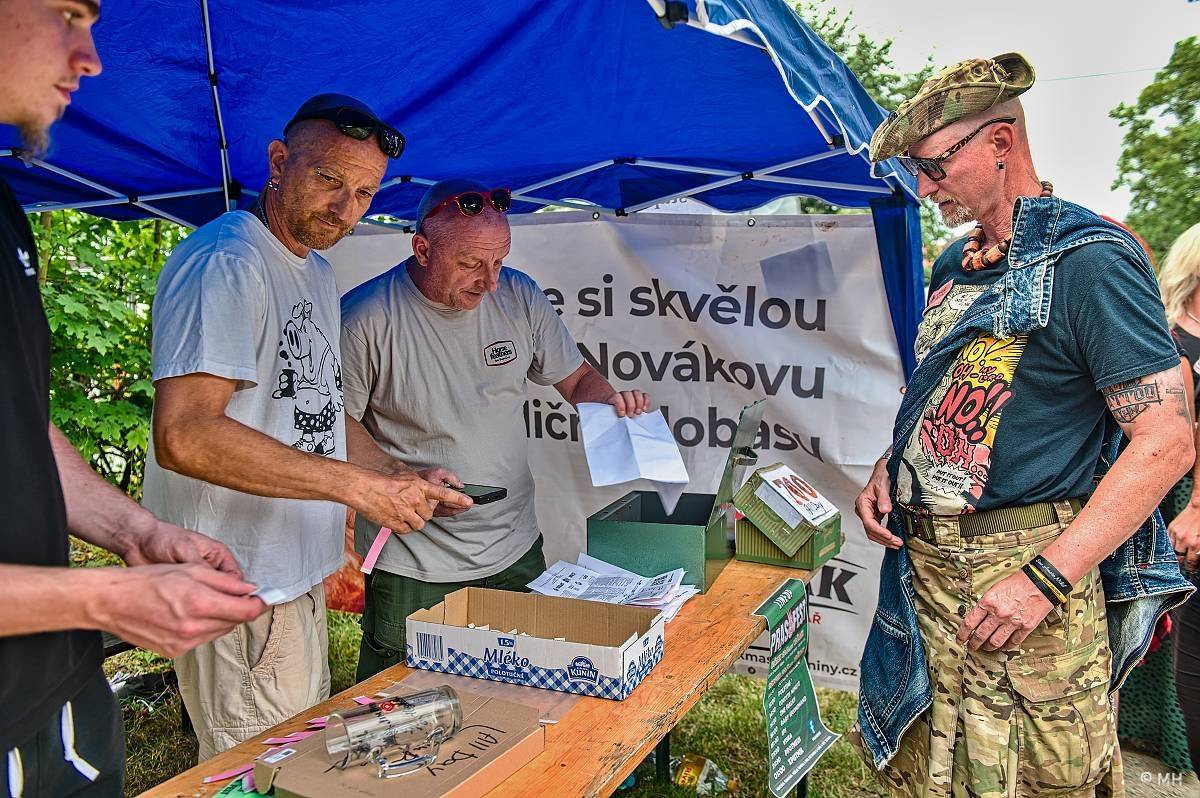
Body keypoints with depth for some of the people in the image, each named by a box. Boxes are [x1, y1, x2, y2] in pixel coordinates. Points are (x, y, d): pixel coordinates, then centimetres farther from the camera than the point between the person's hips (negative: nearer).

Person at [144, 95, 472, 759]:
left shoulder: (317, 271, 14)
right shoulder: (225, 262, -19)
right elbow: (185, 435, -30)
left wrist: (400, 478, 6)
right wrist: (358, 486, -27)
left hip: (299, 573, 10)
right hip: (242, 586, -10)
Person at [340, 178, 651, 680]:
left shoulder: (518, 296, -3)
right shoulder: (366, 318, -16)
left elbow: (576, 378, 9)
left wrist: (608, 401, -13)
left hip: (515, 548, 4)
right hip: (413, 566, -4)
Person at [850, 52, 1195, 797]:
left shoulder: (1089, 259, -13)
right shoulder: (957, 264, 13)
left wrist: (1046, 578, -22)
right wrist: (887, 469, 5)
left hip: (1020, 569, -7)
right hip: (924, 561, 8)